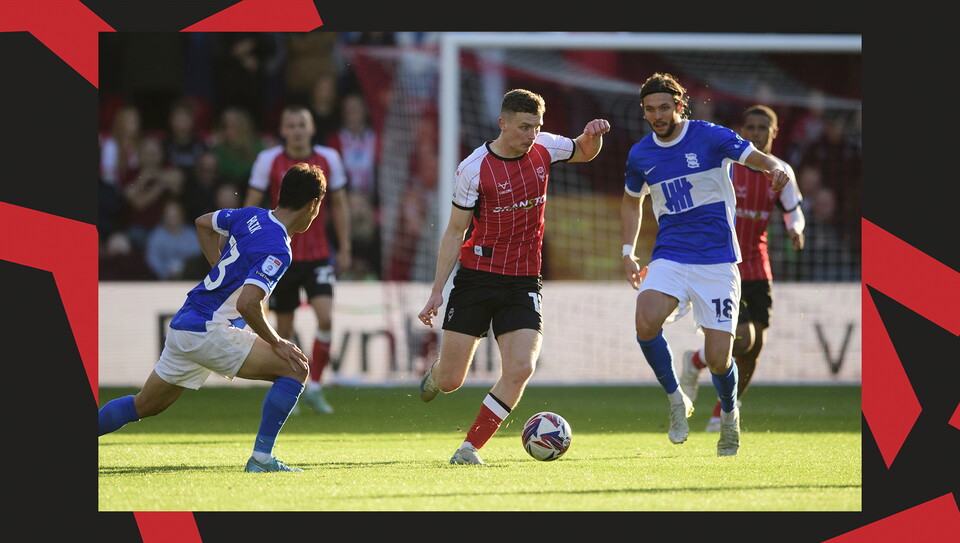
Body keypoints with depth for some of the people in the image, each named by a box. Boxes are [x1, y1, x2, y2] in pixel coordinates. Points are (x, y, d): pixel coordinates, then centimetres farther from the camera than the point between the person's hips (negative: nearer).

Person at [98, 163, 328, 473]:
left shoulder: (252, 216, 8)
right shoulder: (278, 251, -18)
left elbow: (203, 223, 26)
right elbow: (247, 304, -29)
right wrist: (276, 343, -15)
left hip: (183, 327, 9)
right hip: (209, 331, -9)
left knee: (144, 406, 21)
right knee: (296, 368, -7)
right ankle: (261, 458, -9)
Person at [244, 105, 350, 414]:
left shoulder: (329, 159, 0)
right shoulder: (268, 160, -4)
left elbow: (339, 205, 11)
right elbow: (251, 206, 2)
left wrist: (344, 249, 8)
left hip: (318, 255, 1)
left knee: (325, 317, -17)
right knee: (284, 328, 5)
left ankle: (314, 387, -4)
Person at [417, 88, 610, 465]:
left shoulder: (543, 149, 1)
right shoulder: (475, 168, -11)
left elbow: (584, 152, 23)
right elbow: (455, 232, -5)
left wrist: (594, 135, -2)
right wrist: (437, 291, -8)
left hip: (523, 282, 3)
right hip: (477, 276, -3)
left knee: (520, 369, -18)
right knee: (450, 381, -1)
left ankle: (470, 448, -7)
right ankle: (435, 375, 39)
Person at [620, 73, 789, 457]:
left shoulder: (709, 137, -5)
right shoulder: (640, 154, 8)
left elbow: (753, 156, -17)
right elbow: (631, 200, 25)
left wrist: (775, 169, -40)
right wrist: (627, 251, 15)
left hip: (717, 261, -3)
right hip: (669, 259, 3)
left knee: (718, 359, -6)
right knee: (646, 322, -27)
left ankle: (729, 414, 28)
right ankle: (676, 400, -4)